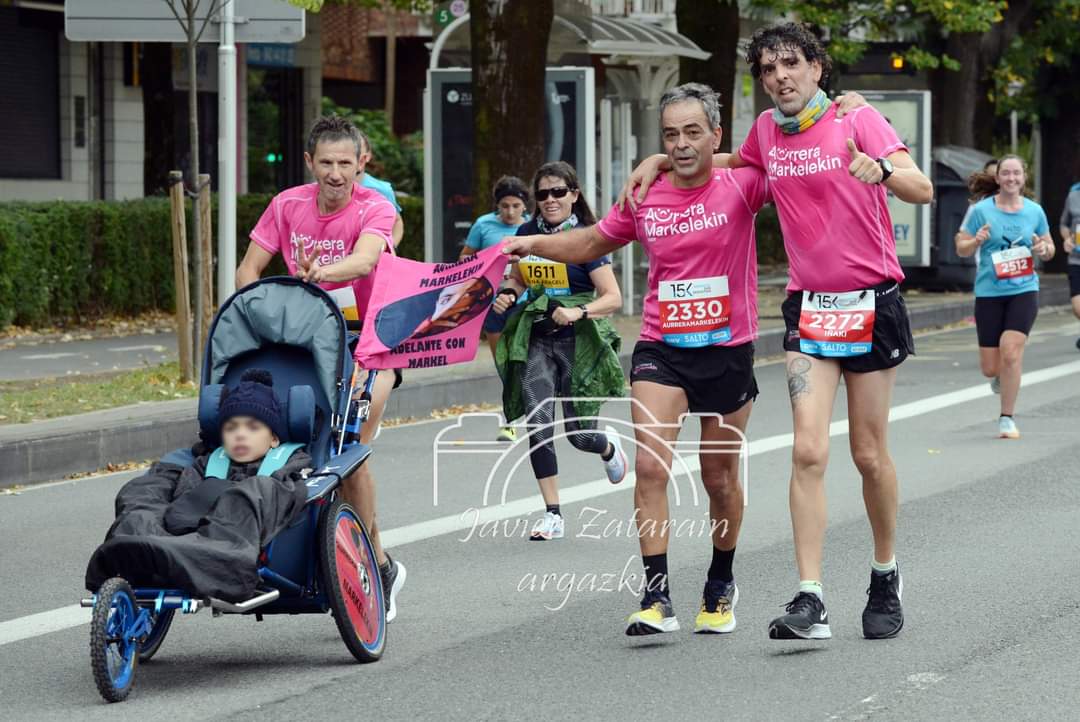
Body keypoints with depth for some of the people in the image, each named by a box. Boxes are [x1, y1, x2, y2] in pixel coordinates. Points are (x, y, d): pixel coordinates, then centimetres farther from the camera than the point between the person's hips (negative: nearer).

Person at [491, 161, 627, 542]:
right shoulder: (527, 234, 6)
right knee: (538, 428, -10)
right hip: (535, 340, 4)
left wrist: (580, 312, -30)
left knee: (577, 432, 2)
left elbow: (613, 297, -13)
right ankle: (553, 515, -4)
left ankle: (608, 446, 40)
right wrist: (506, 294, 0)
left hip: (577, 340, -4)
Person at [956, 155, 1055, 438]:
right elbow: (961, 248, 2)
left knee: (1011, 353, -17)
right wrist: (976, 241, -19)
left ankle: (1007, 419, -4)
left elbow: (1049, 249, 16)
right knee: (990, 368, 3)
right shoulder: (981, 210, -3)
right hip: (988, 293, 0)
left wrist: (1043, 249, -7)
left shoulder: (1034, 211, 4)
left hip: (1024, 291, 0)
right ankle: (1001, 376, 42)